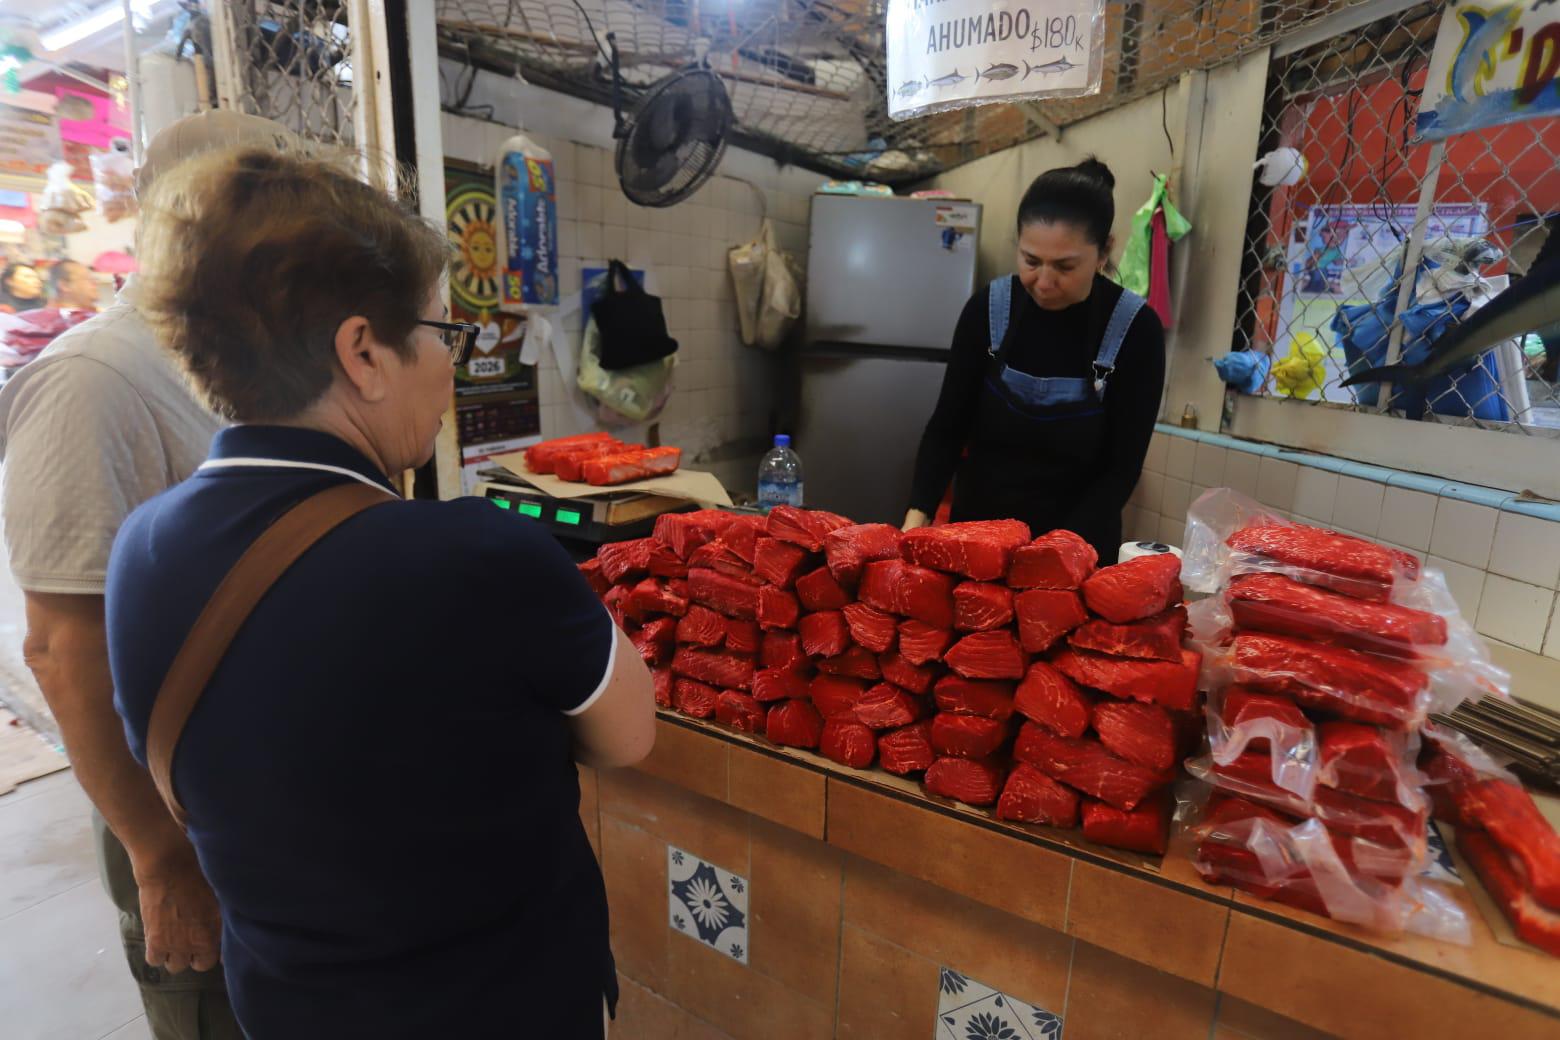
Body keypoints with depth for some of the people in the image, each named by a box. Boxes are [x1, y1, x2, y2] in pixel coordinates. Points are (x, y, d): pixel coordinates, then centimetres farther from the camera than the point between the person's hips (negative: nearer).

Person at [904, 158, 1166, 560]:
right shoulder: (988, 308, -9)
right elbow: (948, 425, -6)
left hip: (1078, 544, -2)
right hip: (976, 532, 2)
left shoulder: (1136, 329, -14)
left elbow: (1123, 465, -12)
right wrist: (918, 512, -20)